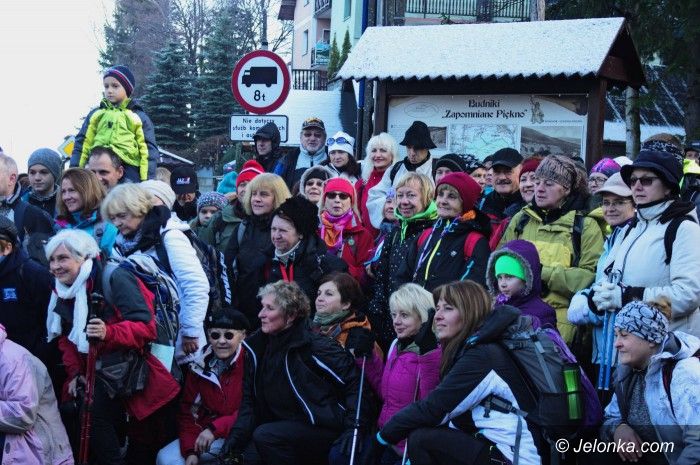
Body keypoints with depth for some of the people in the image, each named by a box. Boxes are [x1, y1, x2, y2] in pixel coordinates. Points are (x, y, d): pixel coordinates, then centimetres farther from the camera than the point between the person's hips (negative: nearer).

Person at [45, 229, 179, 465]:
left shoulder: (114, 278, -15)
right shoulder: (61, 292, 8)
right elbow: (66, 337, 18)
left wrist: (109, 332, -37)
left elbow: (146, 327, -21)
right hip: (92, 373, 7)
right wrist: (74, 372, 3)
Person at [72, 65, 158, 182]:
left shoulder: (138, 117, 11)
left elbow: (149, 150, 6)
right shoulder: (95, 115, 19)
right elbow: (82, 144, 16)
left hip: (128, 172, -2)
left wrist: (148, 182, -5)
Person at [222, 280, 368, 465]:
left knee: (265, 436, -26)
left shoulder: (314, 346, -17)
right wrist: (236, 435, -4)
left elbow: (356, 382, -16)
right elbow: (250, 399, 8)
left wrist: (353, 428, -21)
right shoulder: (257, 347, 3)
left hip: (324, 429, -6)